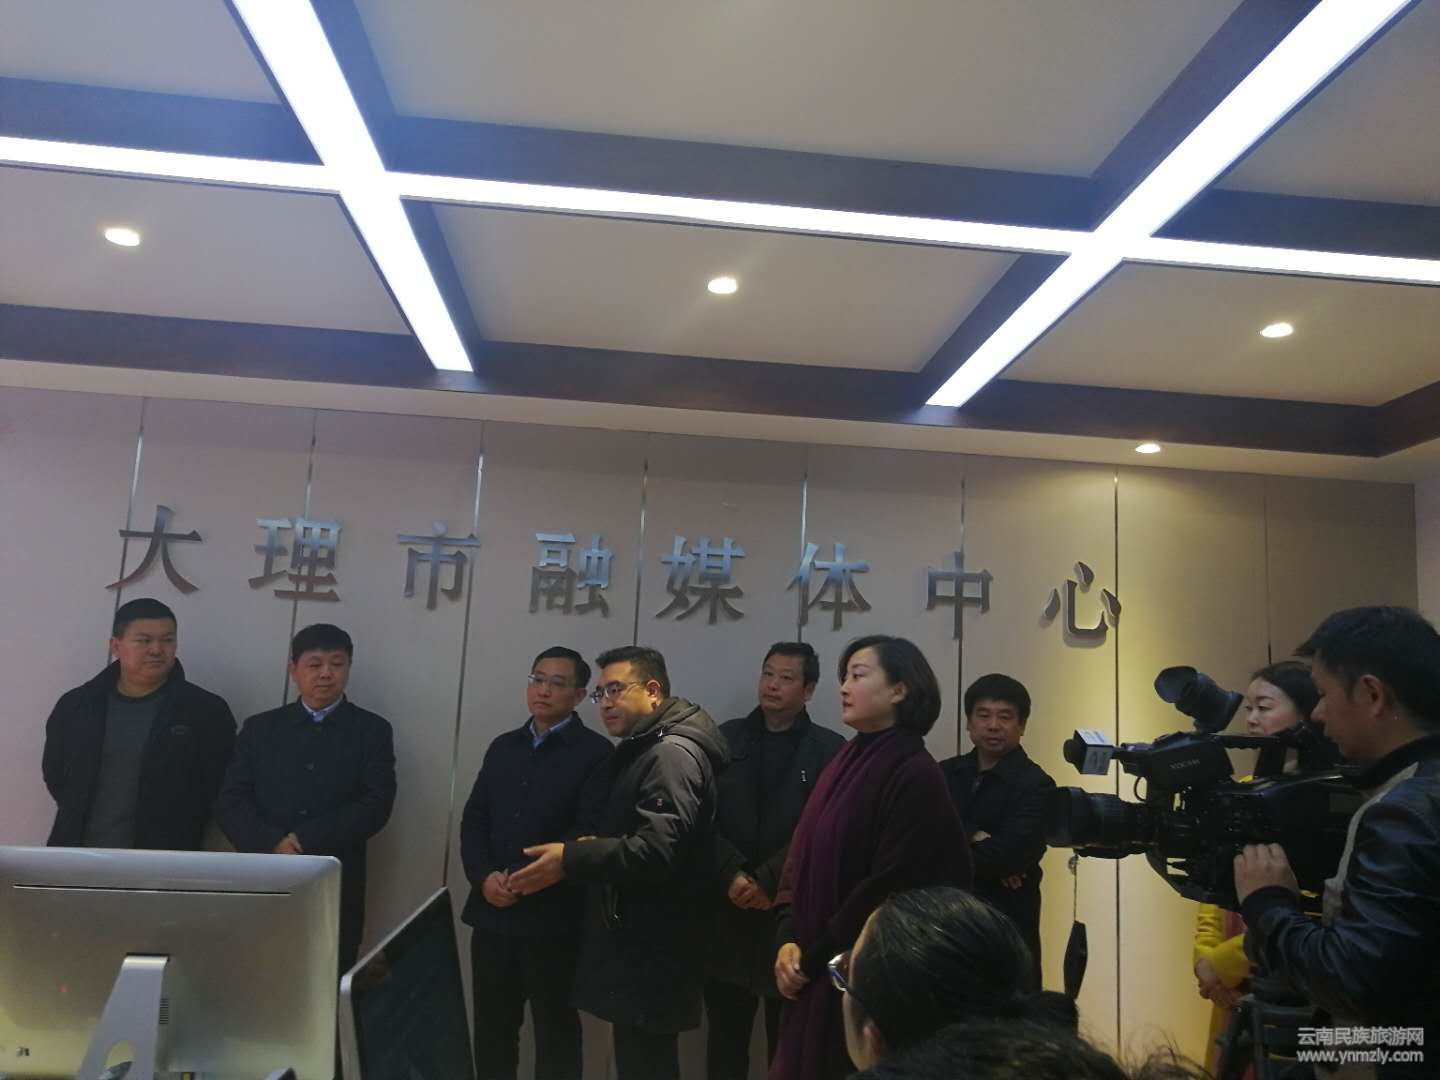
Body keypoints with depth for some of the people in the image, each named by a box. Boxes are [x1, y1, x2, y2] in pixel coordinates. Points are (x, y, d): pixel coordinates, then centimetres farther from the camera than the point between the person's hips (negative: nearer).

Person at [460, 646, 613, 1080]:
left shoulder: (595, 751, -5)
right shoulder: (503, 747, 14)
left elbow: (589, 831, -13)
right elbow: (473, 820, 10)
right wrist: (484, 878, -7)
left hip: (553, 918, -5)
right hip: (492, 913, 5)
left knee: (555, 1030, 8)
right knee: (491, 1028, 13)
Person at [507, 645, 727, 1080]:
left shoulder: (672, 752, -16)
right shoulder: (639, 750, 16)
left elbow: (657, 849, -26)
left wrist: (571, 859, -24)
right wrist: (588, 849, 3)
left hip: (651, 952, -10)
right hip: (633, 943, 10)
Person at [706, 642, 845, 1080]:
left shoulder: (829, 749, -1)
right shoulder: (726, 739, 7)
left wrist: (767, 881, -14)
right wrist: (732, 875, -13)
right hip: (727, 911, 3)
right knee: (724, 1036, 12)